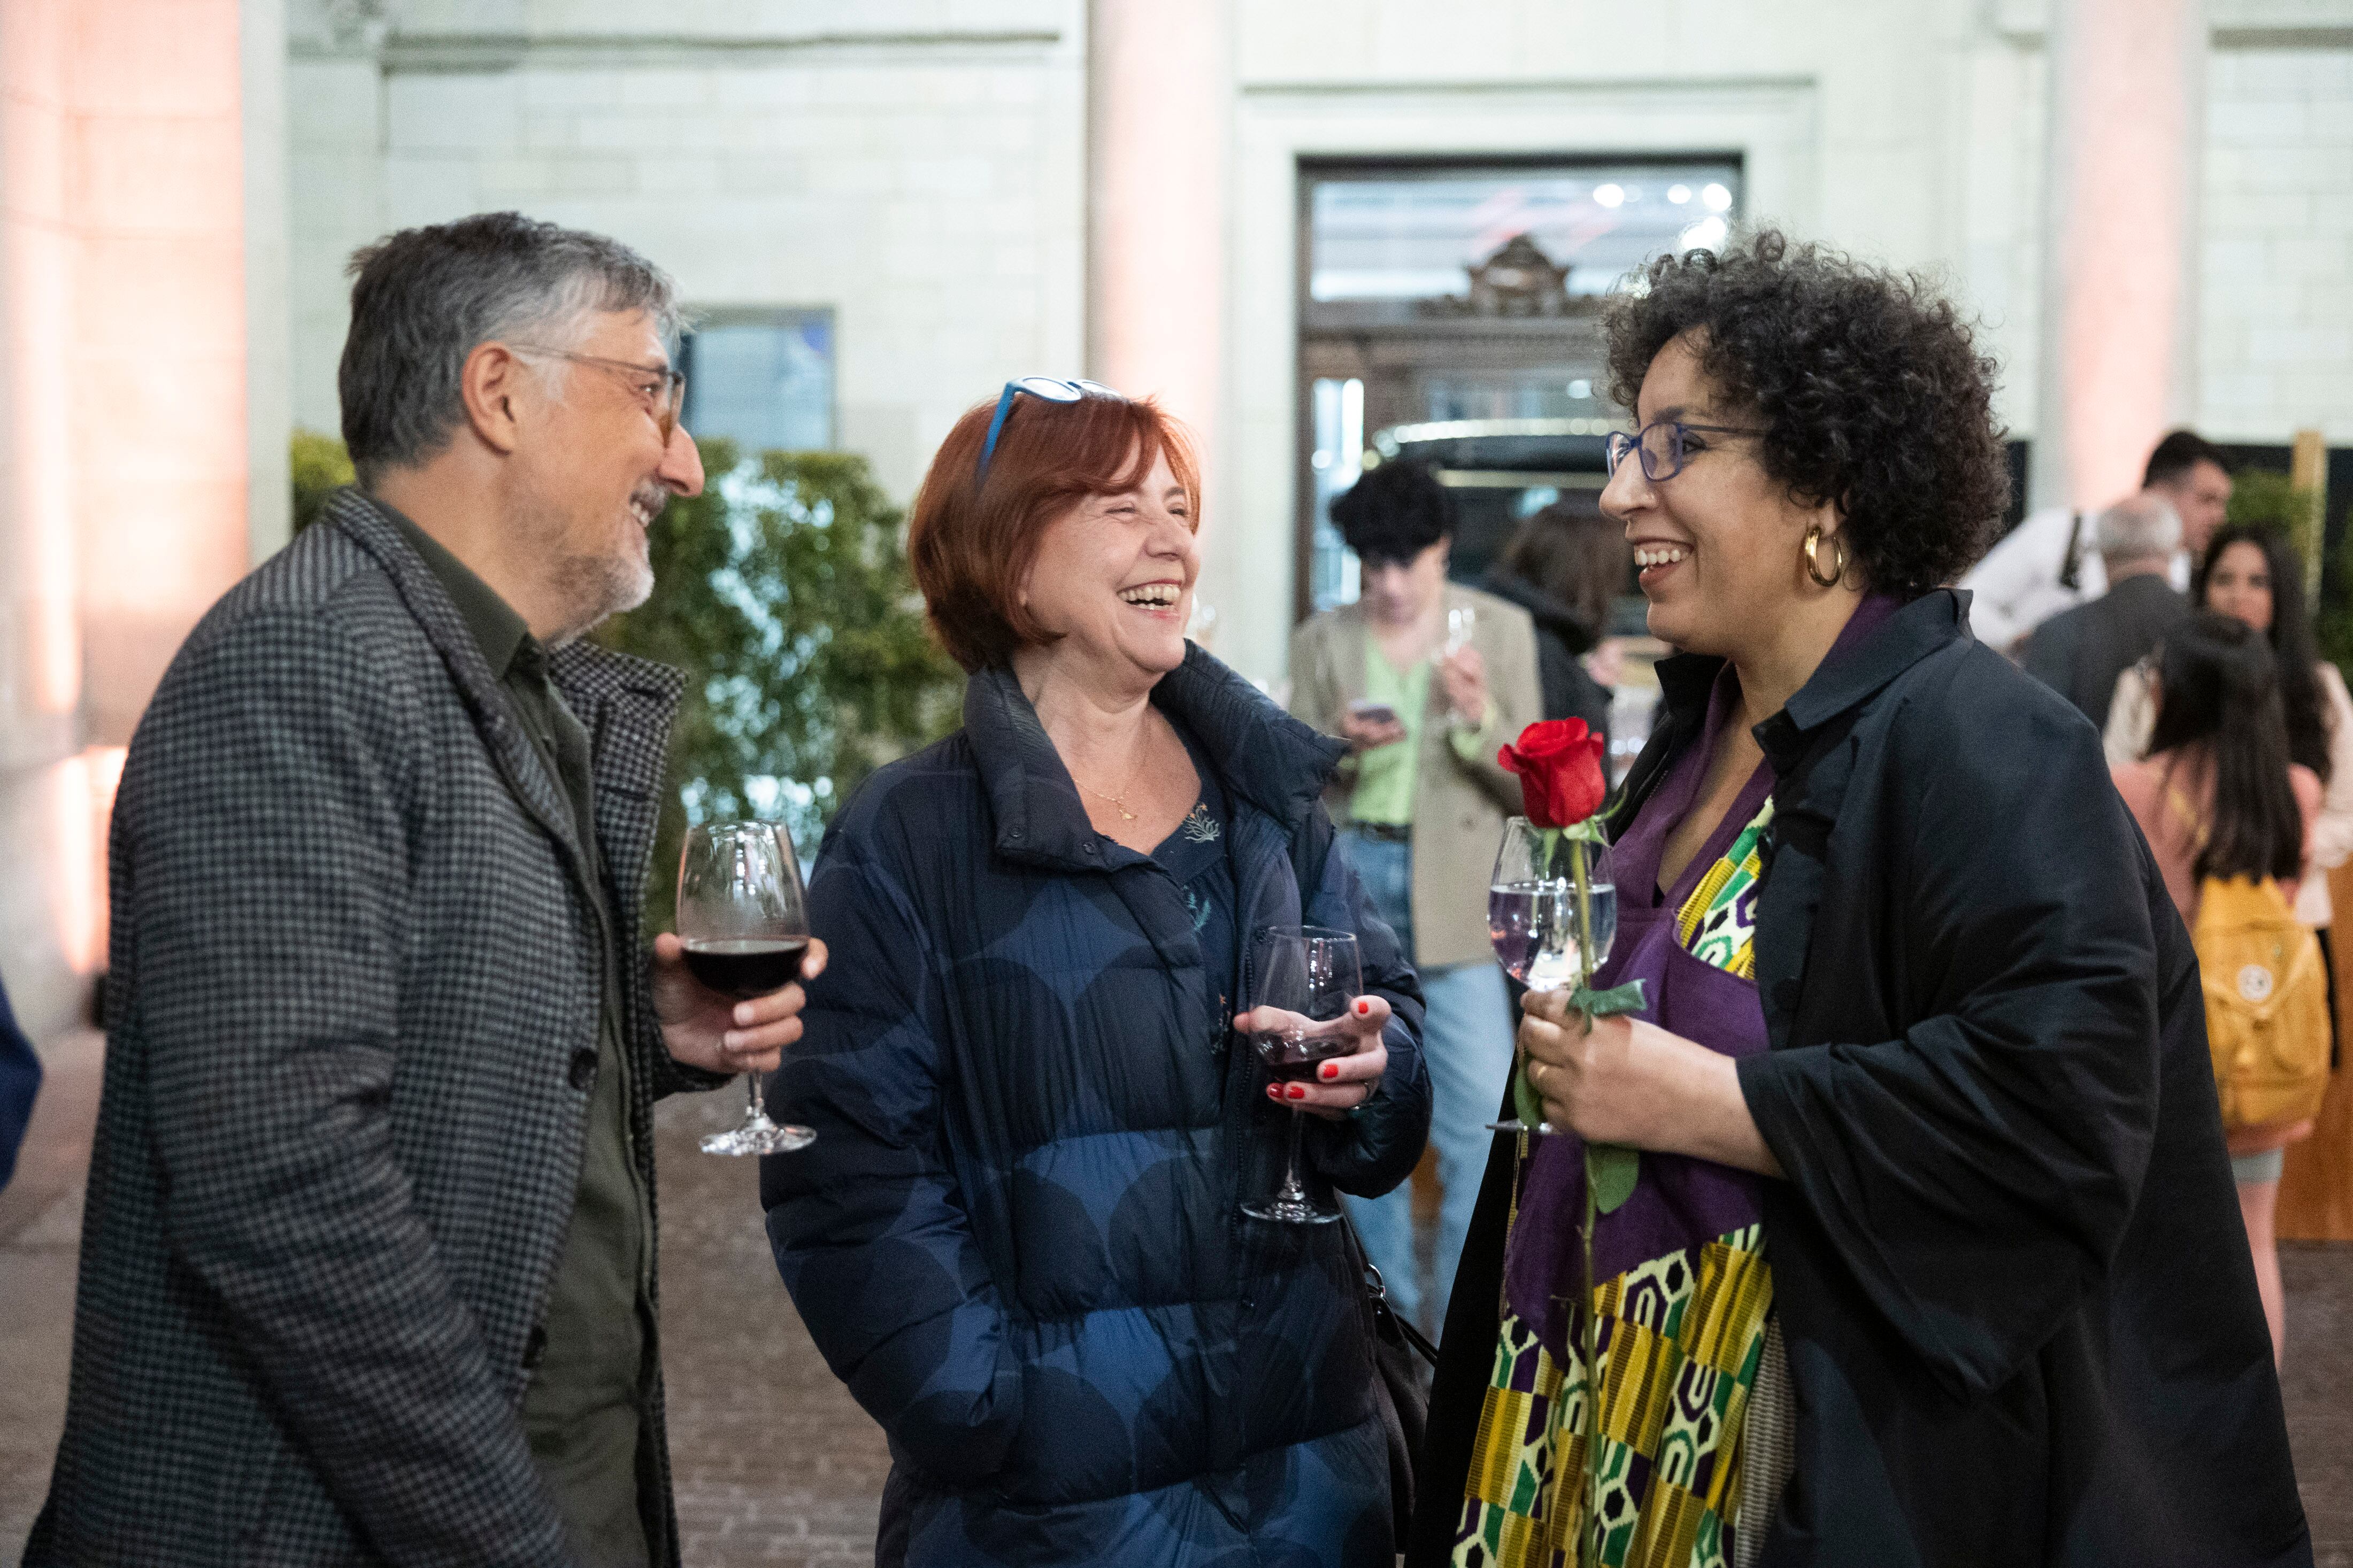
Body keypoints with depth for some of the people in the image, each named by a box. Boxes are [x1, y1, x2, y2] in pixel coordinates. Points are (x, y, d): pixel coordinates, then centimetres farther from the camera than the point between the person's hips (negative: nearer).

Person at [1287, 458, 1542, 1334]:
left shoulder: (1500, 631, 3)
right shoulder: (1323, 641, 7)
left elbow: (1529, 786, 2)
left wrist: (1479, 719, -17)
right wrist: (1341, 745, -13)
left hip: (1451, 893, -2)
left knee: (1481, 1113, -8)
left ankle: (1460, 1316, 5)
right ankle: (1384, 1304, 20)